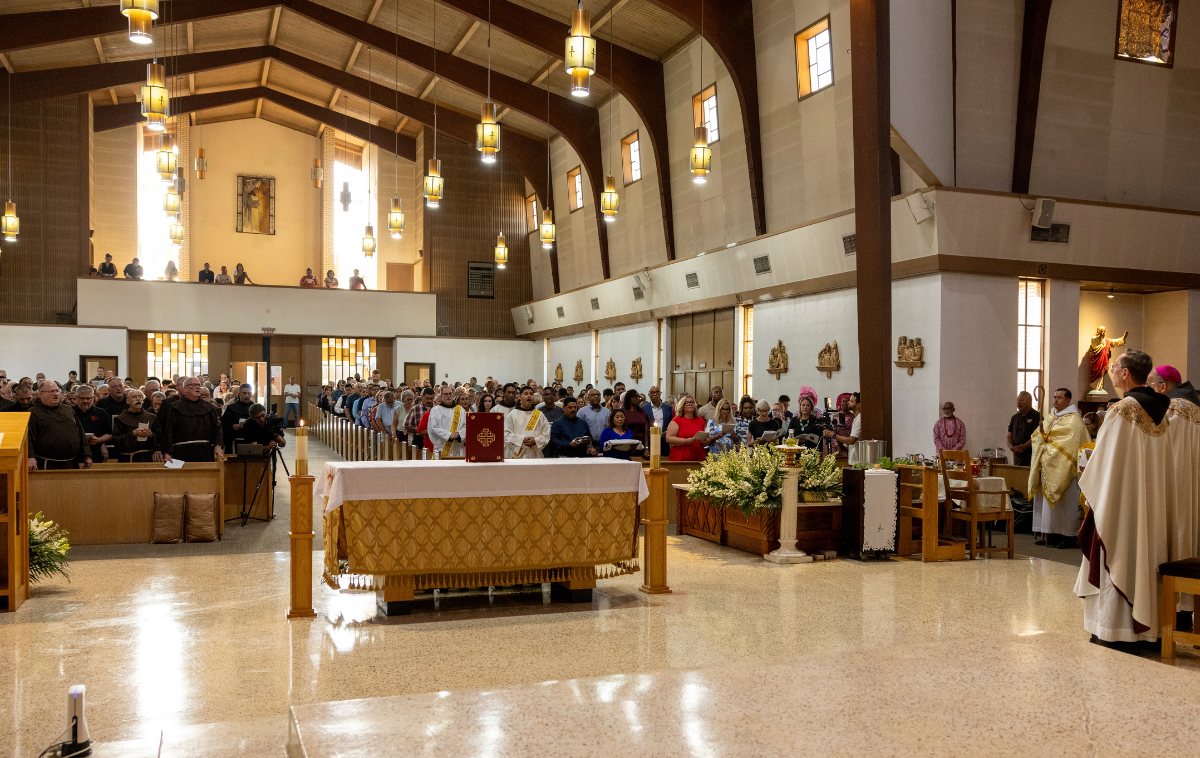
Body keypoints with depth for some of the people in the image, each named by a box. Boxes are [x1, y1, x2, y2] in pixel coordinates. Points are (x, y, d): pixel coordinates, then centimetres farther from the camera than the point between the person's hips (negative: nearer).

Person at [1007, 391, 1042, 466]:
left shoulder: (1036, 416, -3)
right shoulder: (1015, 417, 19)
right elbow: (1009, 435, 14)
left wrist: (1022, 448, -15)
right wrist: (1012, 447, -6)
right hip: (1017, 456, 6)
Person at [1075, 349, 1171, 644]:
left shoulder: (1124, 409, -16)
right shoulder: (1160, 410, 7)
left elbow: (1106, 458, -14)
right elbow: (1162, 463, 12)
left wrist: (1088, 485, -1)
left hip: (1121, 499, -7)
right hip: (1152, 499, 7)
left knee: (1119, 556, -1)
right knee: (1145, 554, 12)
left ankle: (1117, 625, 5)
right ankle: (1148, 624, 18)